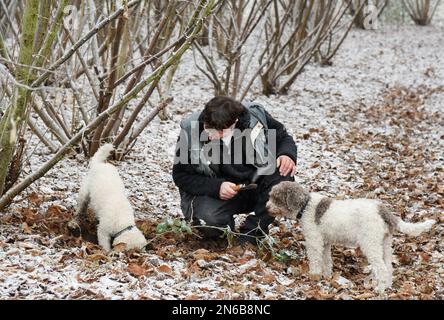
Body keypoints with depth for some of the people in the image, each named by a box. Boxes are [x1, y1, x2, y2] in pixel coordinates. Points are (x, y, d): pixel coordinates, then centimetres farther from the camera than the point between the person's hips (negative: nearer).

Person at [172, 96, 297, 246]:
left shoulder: (255, 116, -15)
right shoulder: (190, 131, -17)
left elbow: (283, 138, 3)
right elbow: (181, 175, -8)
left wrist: (287, 154, -21)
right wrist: (216, 187, -23)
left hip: (254, 184, 2)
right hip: (214, 193, -2)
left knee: (284, 174, -27)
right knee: (210, 222, -34)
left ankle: (251, 233, -14)